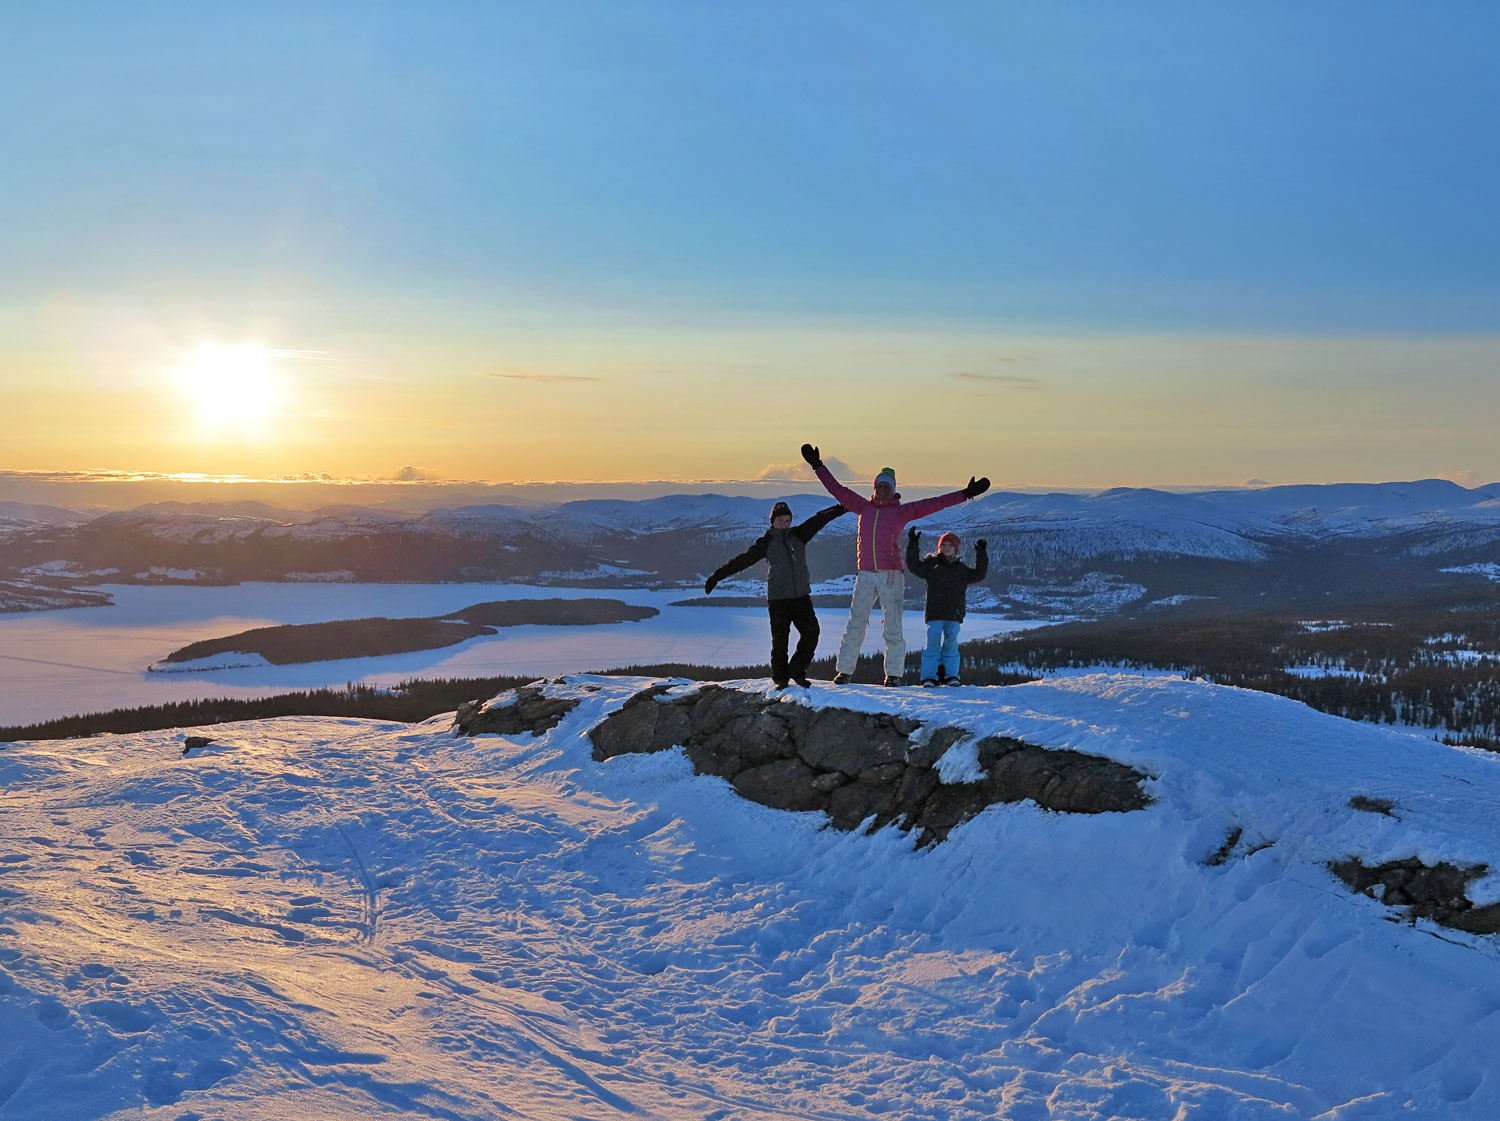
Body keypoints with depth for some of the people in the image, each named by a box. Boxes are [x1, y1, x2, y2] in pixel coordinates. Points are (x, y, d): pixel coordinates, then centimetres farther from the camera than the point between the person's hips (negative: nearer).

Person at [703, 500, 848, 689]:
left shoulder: (799, 535, 6)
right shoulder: (766, 542, -1)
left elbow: (821, 518, 5)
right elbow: (742, 560, -2)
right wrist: (717, 576, -5)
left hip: (801, 596, 3)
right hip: (777, 599, -3)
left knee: (811, 632, -6)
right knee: (780, 639, -2)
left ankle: (797, 670, 10)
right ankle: (780, 678, 10)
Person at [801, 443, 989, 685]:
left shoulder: (901, 511, 3)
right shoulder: (863, 507, 11)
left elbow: (933, 504, -2)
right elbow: (837, 489, 16)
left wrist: (966, 494, -7)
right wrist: (817, 466, 16)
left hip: (891, 575, -2)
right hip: (865, 575, 2)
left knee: (893, 626, -2)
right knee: (855, 625, 1)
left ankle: (894, 672, 8)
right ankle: (845, 670, 8)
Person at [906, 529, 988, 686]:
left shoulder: (961, 569, 18)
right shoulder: (931, 564, 8)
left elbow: (978, 574, 21)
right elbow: (914, 566, -1)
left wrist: (981, 554, 15)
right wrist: (913, 546, -9)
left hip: (954, 614, 3)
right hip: (935, 614, -2)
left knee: (951, 644, -1)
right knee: (933, 643, -8)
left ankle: (950, 675, 7)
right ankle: (929, 676, -5)